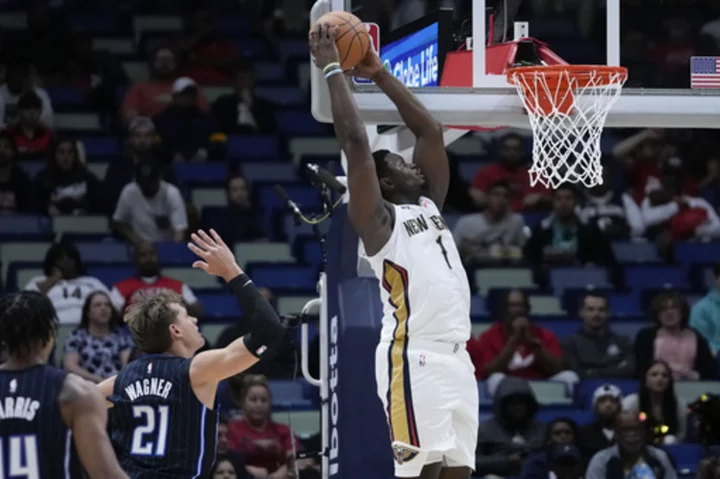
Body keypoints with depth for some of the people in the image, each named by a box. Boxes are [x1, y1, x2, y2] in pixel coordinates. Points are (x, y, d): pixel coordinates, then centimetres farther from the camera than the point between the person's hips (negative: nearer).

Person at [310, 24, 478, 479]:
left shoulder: (428, 205, 21)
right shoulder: (377, 219, 0)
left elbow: (432, 132, 22)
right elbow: (356, 142, -8)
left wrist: (379, 74, 23)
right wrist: (333, 70, -3)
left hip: (456, 357, 8)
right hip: (413, 358, -8)